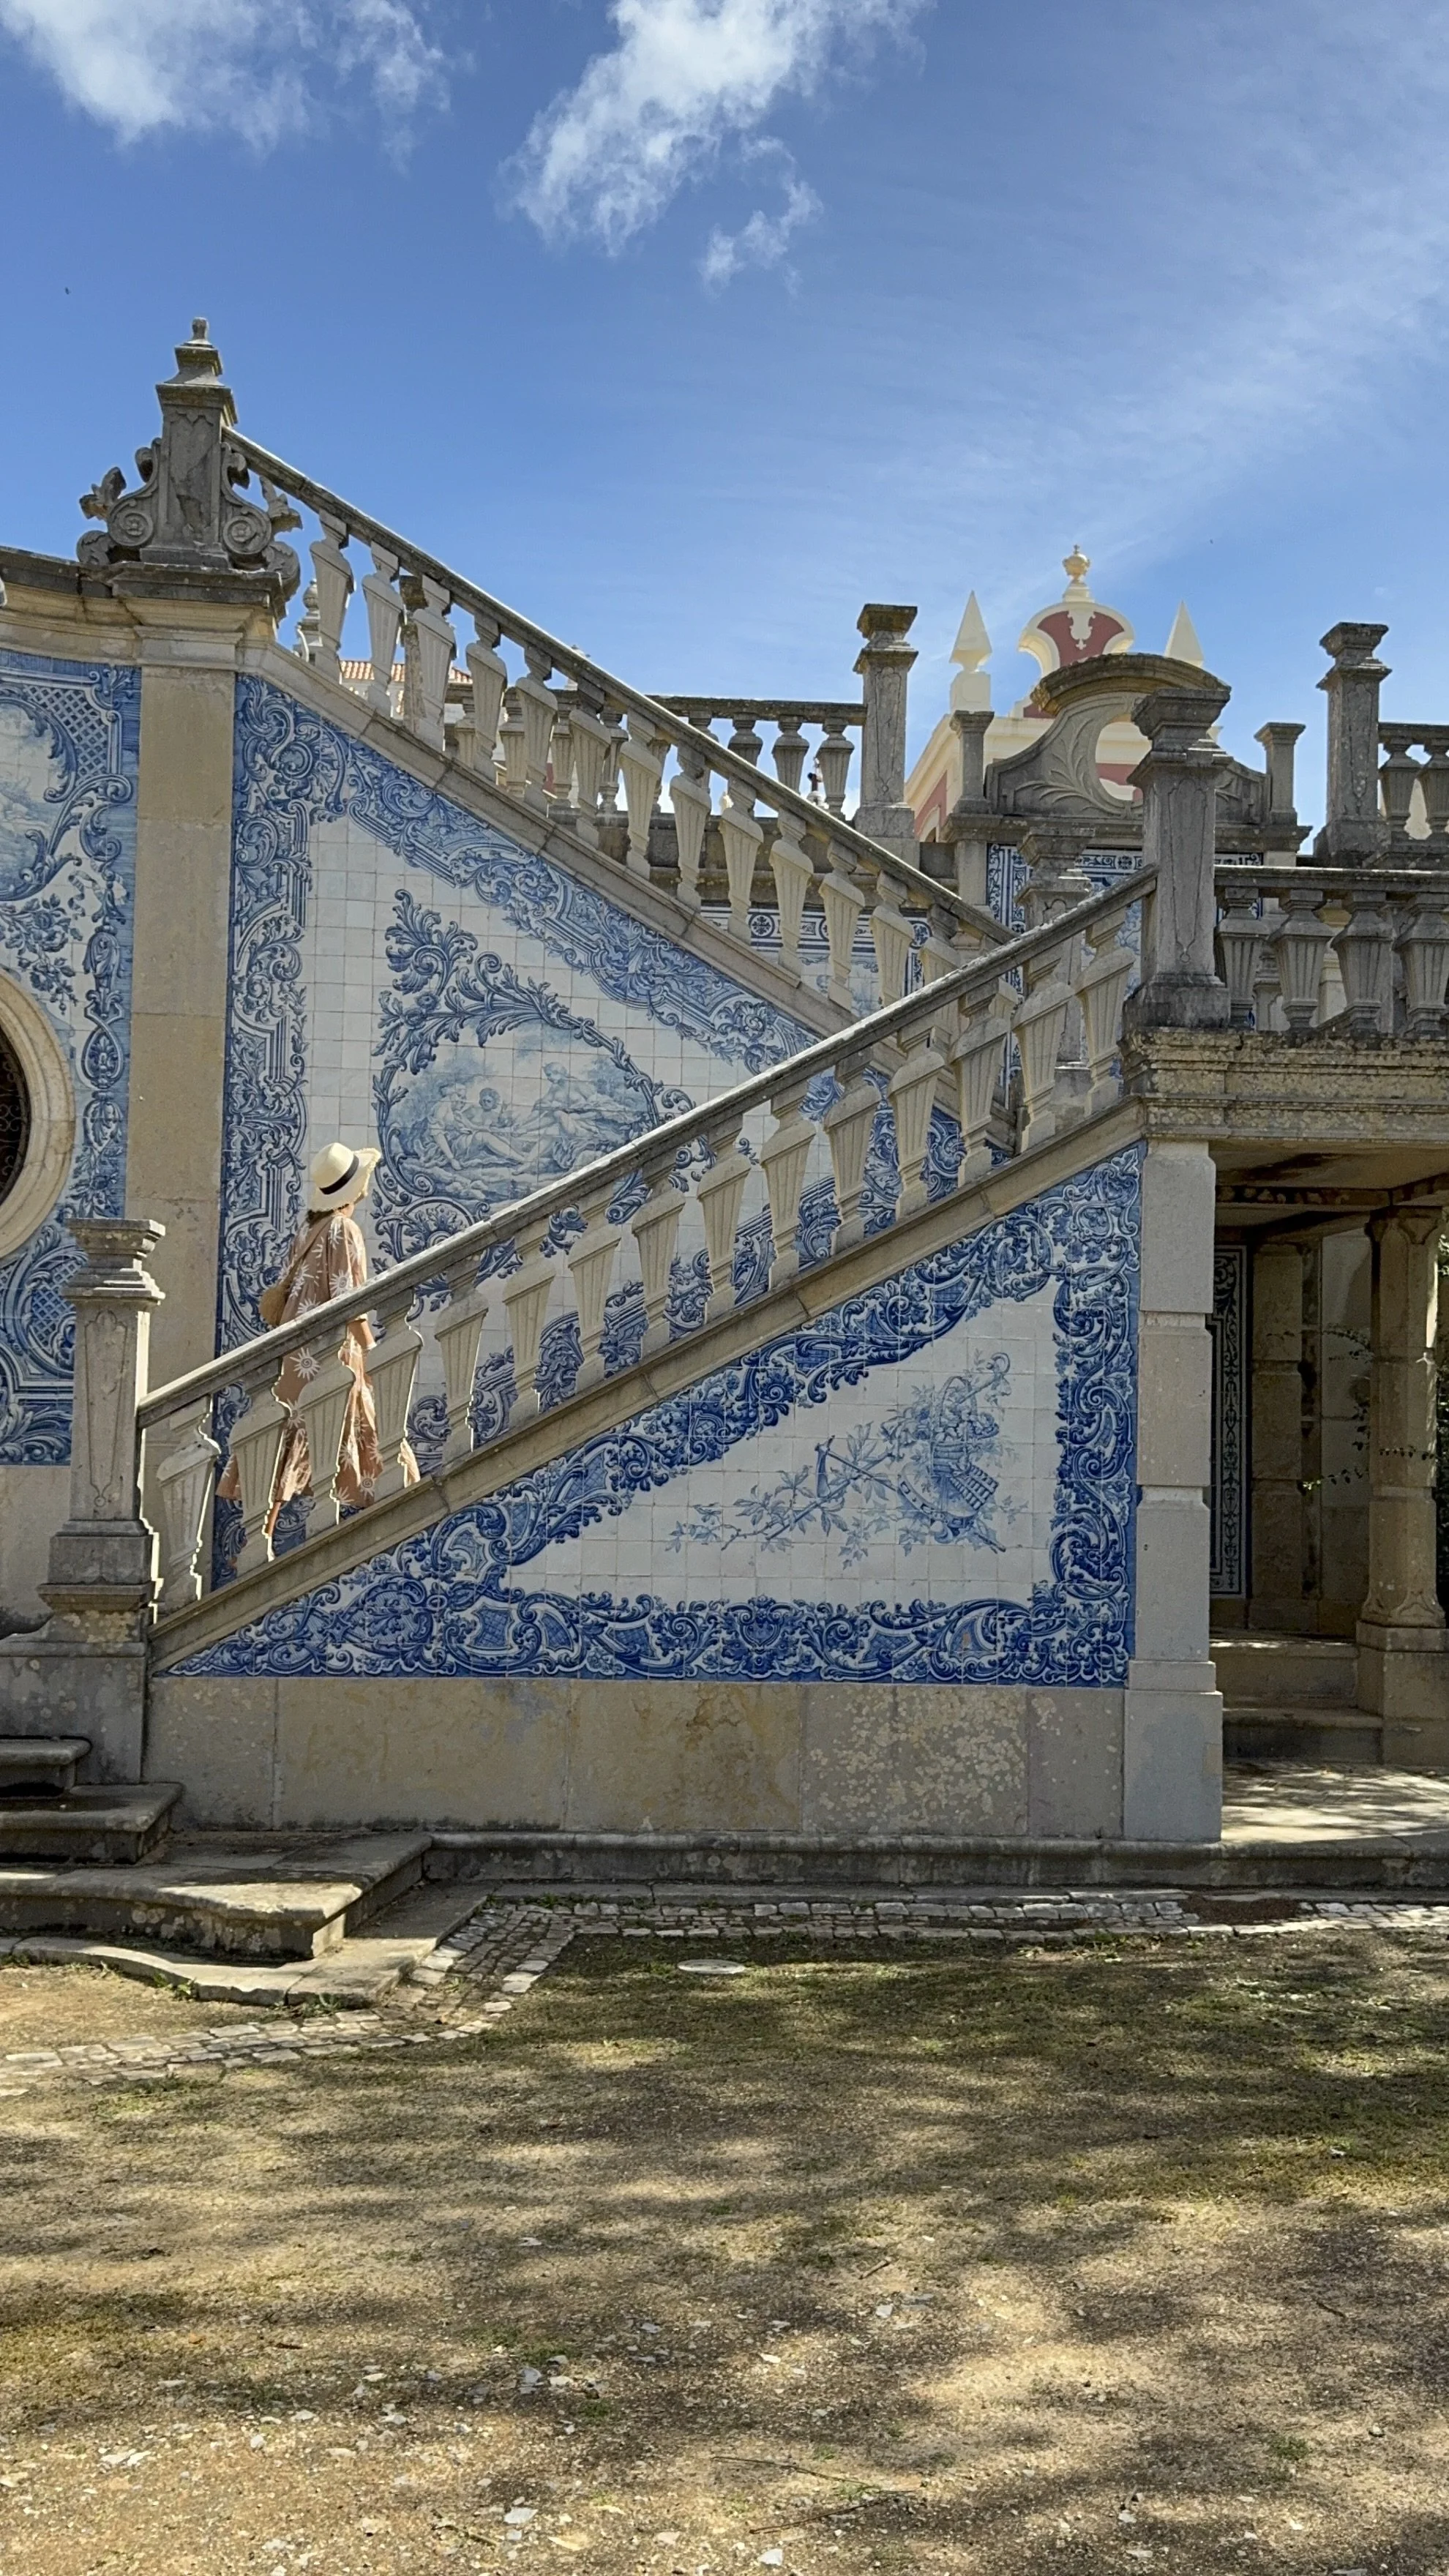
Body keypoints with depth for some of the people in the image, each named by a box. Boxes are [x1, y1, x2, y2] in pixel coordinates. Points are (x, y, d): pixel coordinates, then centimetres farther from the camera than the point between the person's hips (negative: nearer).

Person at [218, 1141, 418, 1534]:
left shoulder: (308, 1227, 10)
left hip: (296, 1346, 8)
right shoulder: (343, 1229, -12)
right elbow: (349, 1300, -16)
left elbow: (285, 1288, 14)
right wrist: (371, 1349, -12)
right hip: (328, 1350, -8)